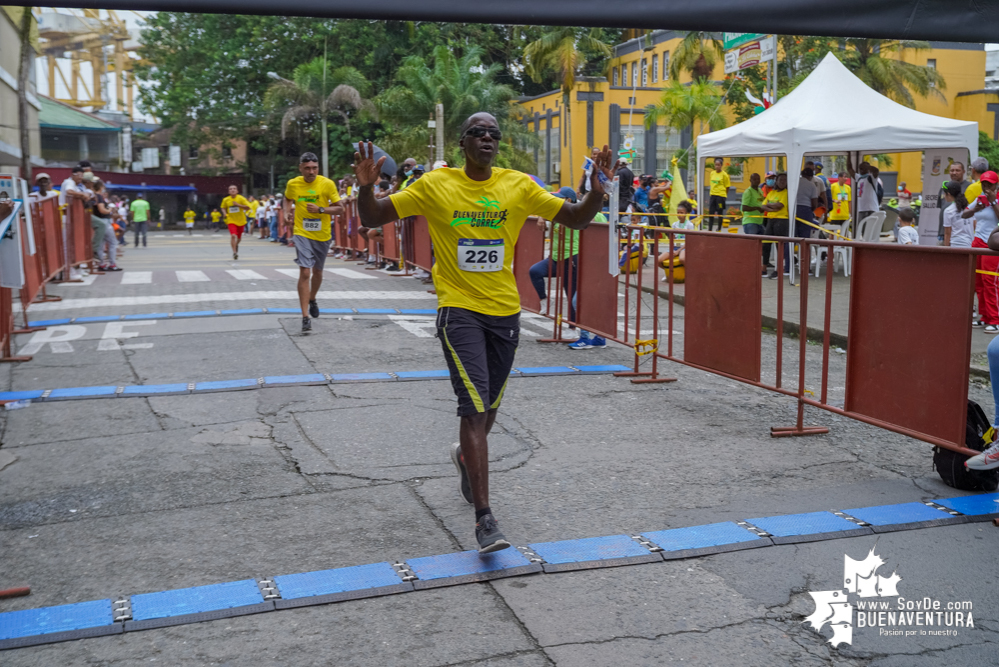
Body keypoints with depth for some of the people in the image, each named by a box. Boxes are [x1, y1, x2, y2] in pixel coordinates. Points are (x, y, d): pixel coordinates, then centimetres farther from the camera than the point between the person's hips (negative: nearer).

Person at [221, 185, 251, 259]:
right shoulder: (226, 200, -1)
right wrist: (225, 213, -4)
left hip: (241, 221, 1)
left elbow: (248, 207, -12)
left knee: (239, 237, 14)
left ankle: (236, 245, 49)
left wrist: (238, 205, -22)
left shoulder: (241, 198, -7)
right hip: (231, 221, -1)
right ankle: (234, 252, -15)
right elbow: (223, 208, 16)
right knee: (233, 236, -21)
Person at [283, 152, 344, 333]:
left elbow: (339, 209, -7)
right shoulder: (292, 184, -4)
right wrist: (287, 212, 0)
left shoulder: (327, 184, -10)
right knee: (304, 272, -15)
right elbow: (288, 199, 19)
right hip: (302, 233, -1)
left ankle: (312, 300, 49)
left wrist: (320, 209, -21)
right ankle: (305, 317, -15)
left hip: (322, 235, 1)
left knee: (317, 272, 19)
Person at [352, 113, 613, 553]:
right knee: (475, 408, -14)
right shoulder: (436, 185, -3)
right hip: (459, 310, -3)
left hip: (505, 311, 4)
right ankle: (484, 520, -9)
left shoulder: (518, 186, 3)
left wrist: (597, 190, -14)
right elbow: (373, 218, -1)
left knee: (488, 407, 17)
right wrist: (366, 187, -21)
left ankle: (467, 456, 51)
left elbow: (576, 218, 5)